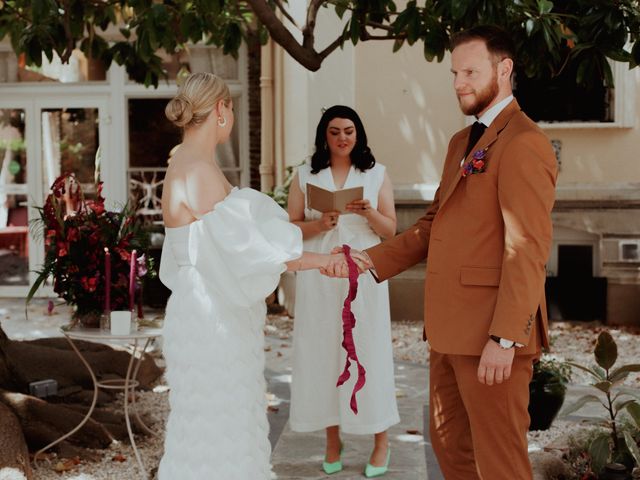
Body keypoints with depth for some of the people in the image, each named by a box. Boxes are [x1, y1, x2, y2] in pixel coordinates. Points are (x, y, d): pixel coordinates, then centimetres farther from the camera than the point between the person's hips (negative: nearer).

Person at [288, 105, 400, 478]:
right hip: (319, 276, 1)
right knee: (323, 351, 3)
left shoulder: (376, 174, 5)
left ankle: (381, 440, 13)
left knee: (368, 349, 0)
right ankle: (333, 439, 16)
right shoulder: (306, 175, 7)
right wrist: (319, 224, -15)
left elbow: (391, 230, 4)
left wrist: (370, 213, -15)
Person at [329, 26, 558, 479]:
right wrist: (373, 259, 3)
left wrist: (504, 339, -22)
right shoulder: (462, 142, 17)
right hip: (452, 328, 9)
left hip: (491, 336, -9)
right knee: (450, 444, 19)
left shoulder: (523, 143, -13)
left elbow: (527, 250, -19)